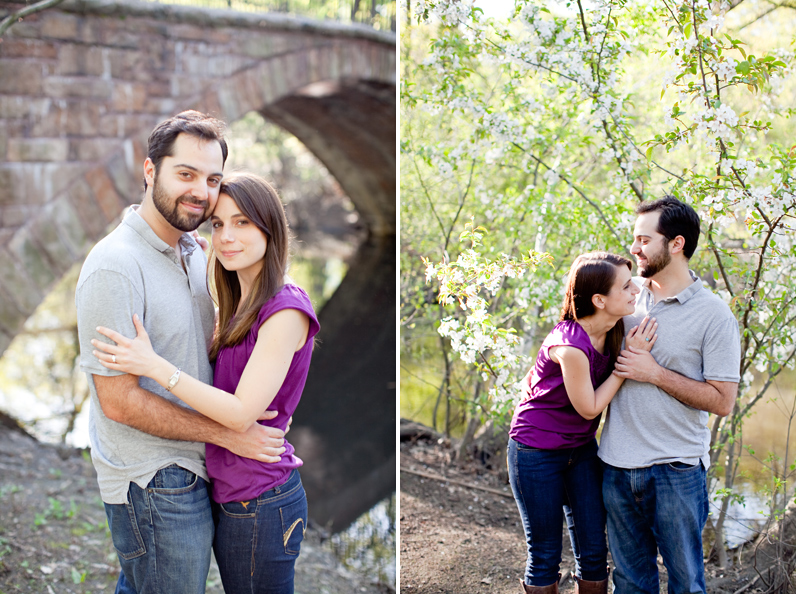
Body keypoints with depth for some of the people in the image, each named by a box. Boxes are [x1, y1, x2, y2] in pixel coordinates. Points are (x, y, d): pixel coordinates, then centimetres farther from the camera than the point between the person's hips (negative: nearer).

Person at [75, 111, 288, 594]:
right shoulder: (115, 265, -22)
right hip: (153, 483, -8)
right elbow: (119, 400, -22)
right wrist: (226, 432, -18)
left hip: (189, 469, 8)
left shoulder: (192, 250, 7)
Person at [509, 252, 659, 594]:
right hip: (537, 453, -7)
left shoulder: (613, 331, -9)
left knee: (594, 553, 10)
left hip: (581, 449, 7)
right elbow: (589, 408, -18)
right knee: (545, 556, 7)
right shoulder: (570, 345, -31)